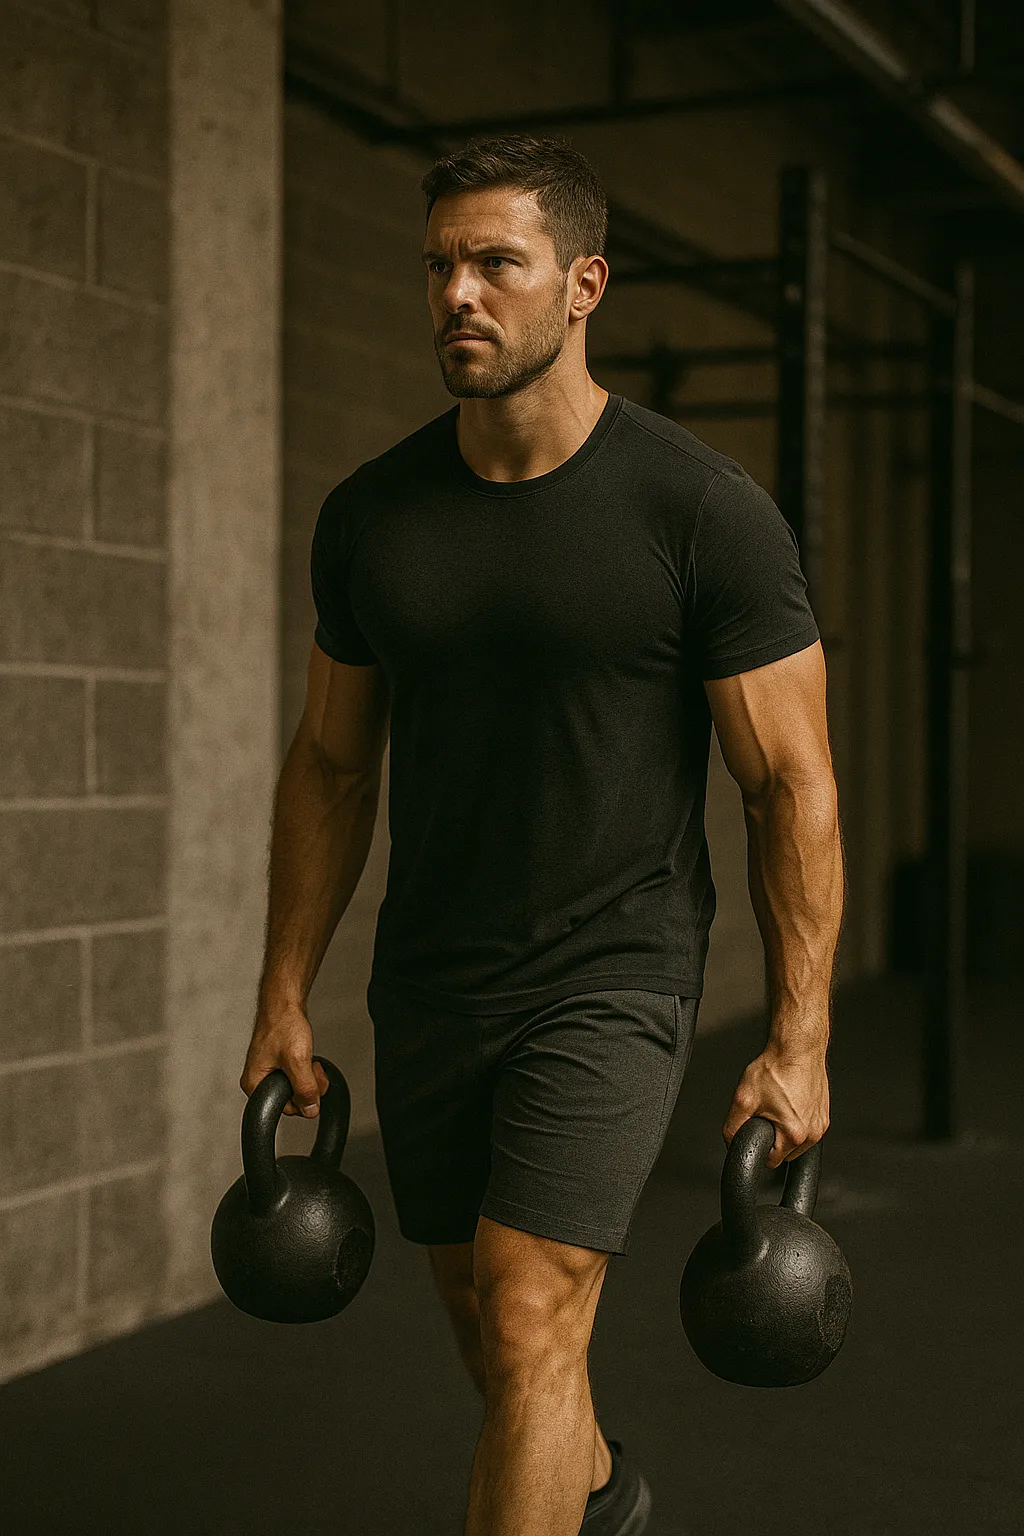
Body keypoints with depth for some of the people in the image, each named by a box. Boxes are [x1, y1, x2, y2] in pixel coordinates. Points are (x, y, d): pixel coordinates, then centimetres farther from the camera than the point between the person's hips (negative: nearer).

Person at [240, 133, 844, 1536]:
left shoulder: (706, 512, -13)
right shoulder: (371, 515, 0)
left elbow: (792, 786, -9)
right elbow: (331, 765, 9)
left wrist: (798, 1040, -10)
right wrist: (284, 999, 8)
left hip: (611, 982, -5)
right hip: (428, 988, 5)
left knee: (529, 1330, -13)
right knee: (488, 1332, 20)